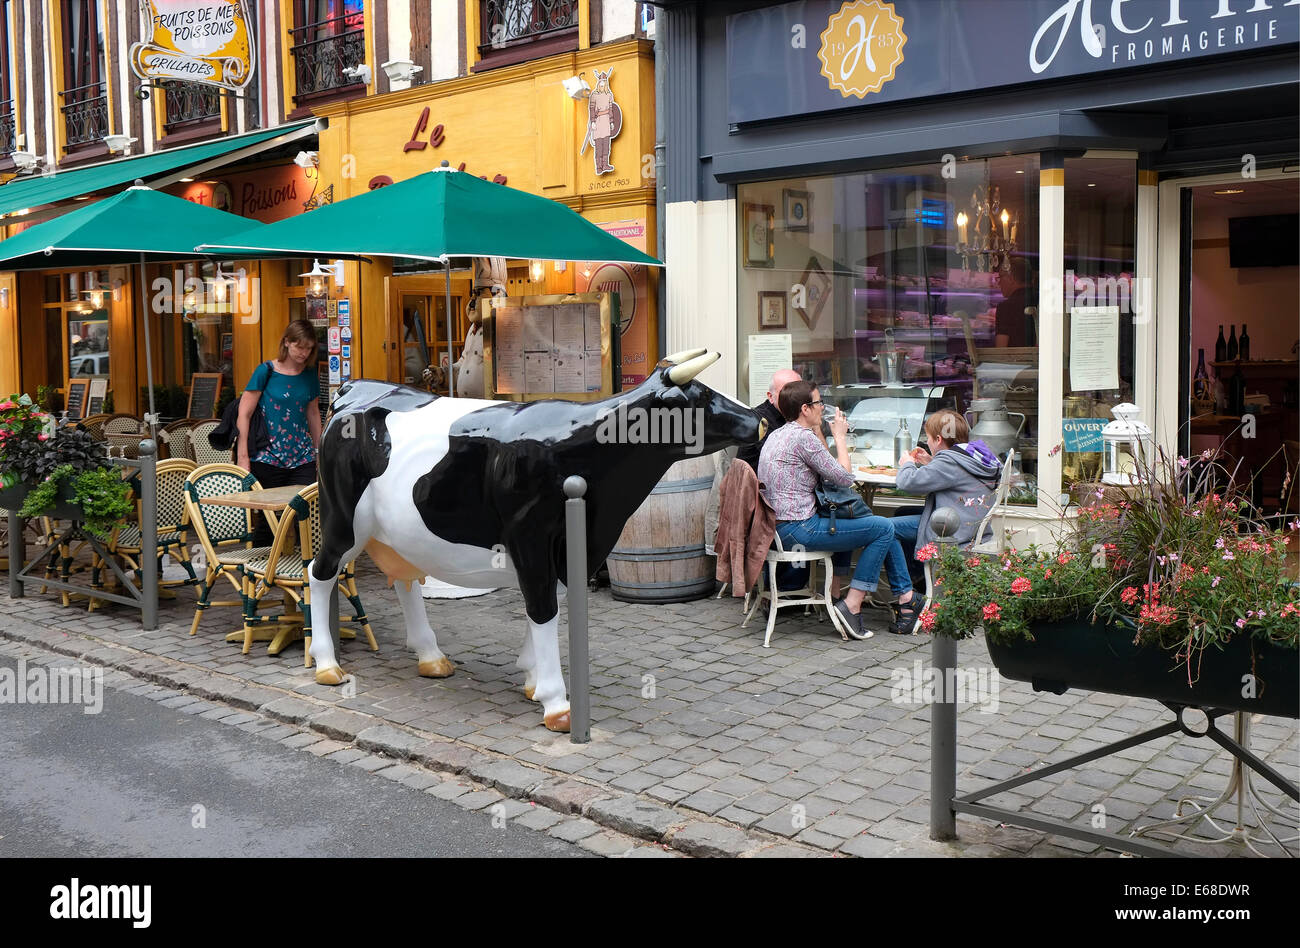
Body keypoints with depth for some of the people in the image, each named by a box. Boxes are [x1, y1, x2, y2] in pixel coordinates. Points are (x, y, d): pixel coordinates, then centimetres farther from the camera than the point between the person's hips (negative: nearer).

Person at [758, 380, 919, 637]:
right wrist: (840, 437, 2)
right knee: (883, 528, -7)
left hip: (776, 527, 10)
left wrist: (818, 431, 19)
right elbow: (844, 477, -10)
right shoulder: (802, 437, -14)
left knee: (846, 518, 33)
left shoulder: (776, 435, 16)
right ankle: (851, 606, -6)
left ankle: (835, 591, 28)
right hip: (797, 529, -10)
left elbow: (826, 471, 24)